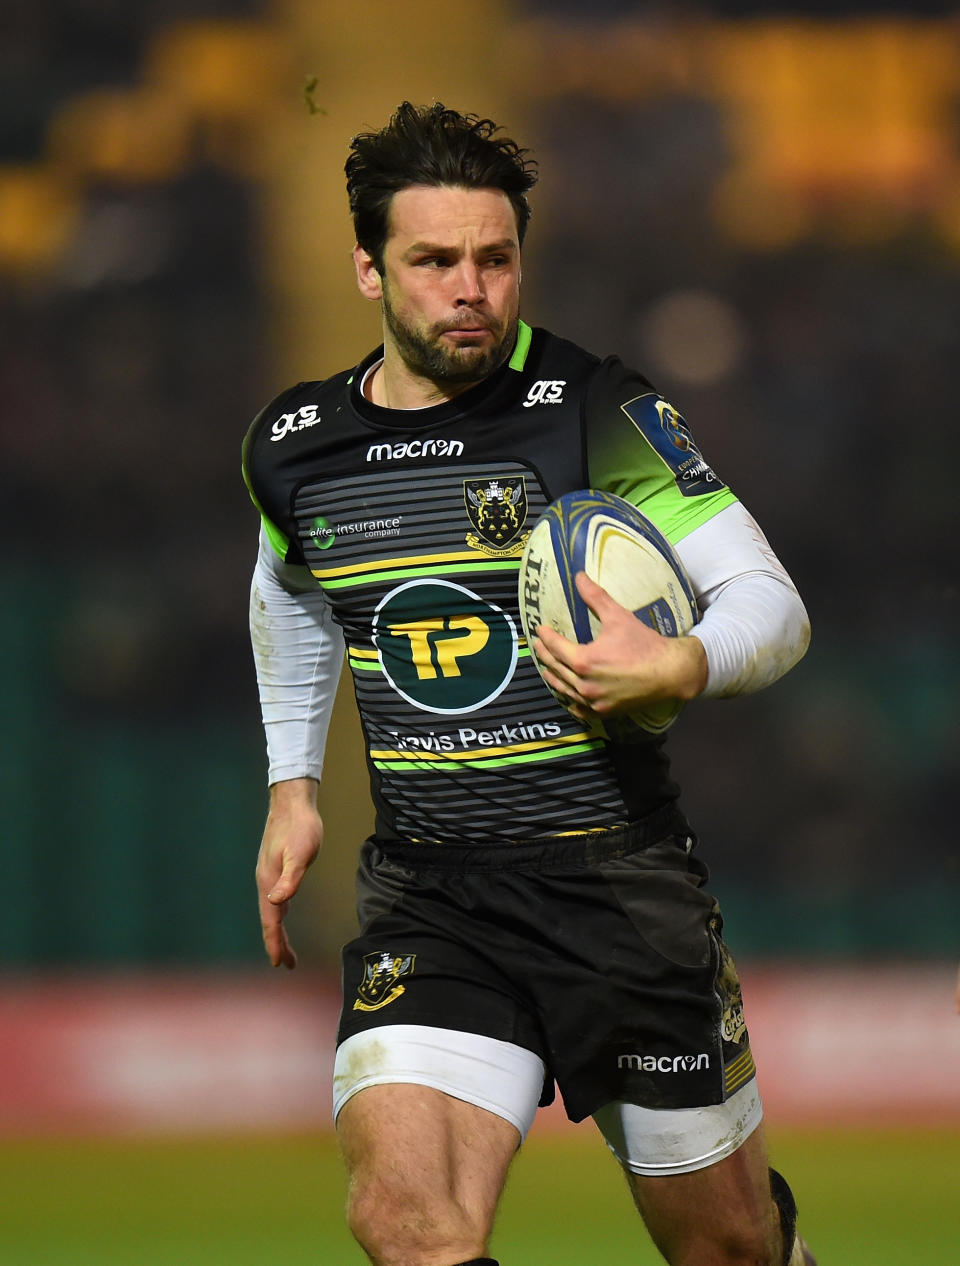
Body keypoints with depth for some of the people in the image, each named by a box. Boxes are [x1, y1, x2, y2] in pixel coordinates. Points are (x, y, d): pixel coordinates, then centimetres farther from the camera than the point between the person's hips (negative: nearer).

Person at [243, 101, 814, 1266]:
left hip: (620, 881, -2)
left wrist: (678, 670, -31)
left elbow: (773, 604, -10)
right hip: (426, 897, 2)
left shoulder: (600, 413, -9)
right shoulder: (293, 448, 4)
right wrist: (292, 786, 21)